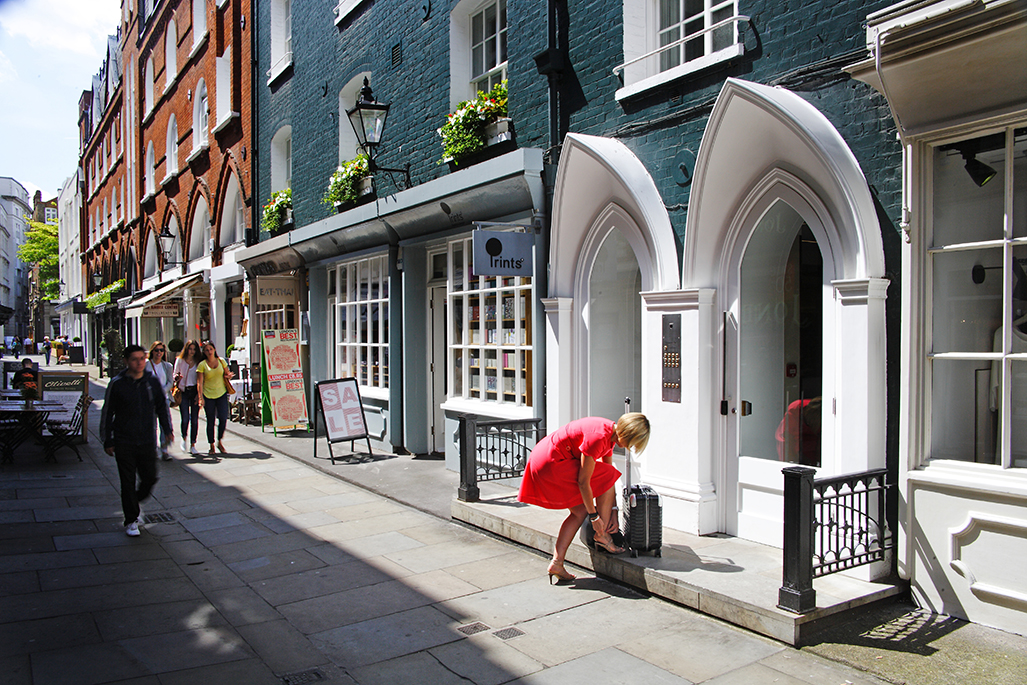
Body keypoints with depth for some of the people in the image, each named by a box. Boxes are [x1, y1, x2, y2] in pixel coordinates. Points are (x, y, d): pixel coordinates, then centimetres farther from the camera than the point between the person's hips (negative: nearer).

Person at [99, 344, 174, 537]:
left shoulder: (152, 381, 4)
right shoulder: (117, 384, -5)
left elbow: (162, 406, 15)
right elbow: (107, 413, 1)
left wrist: (167, 429, 5)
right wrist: (108, 441, 0)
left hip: (147, 441, 3)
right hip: (124, 443, -3)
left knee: (150, 478, 6)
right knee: (128, 483, 1)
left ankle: (135, 503, 36)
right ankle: (131, 520, 16)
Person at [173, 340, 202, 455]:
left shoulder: (198, 361, 6)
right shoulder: (180, 360, 4)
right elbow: (175, 375, 9)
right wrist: (177, 377, -16)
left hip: (194, 391, 1)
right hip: (183, 391, -1)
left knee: (195, 419, 0)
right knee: (185, 418, -10)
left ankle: (193, 445, 8)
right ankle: (184, 438, 18)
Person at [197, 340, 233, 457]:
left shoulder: (221, 361, 6)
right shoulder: (202, 365, -2)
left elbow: (228, 374, 18)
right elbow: (199, 382, -6)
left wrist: (228, 376, -5)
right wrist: (200, 397, -14)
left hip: (221, 394, 1)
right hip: (208, 396, -1)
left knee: (223, 418, -10)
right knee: (210, 421, 3)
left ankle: (220, 442, 11)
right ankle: (212, 446, 16)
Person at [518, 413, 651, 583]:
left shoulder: (611, 433, 5)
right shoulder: (598, 437, -25)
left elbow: (607, 474, 13)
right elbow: (583, 482, -19)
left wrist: (611, 513, 13)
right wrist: (594, 516, -9)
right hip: (550, 464, -10)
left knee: (580, 511, 11)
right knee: (608, 477, -4)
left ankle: (556, 563, 11)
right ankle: (602, 535, 5)